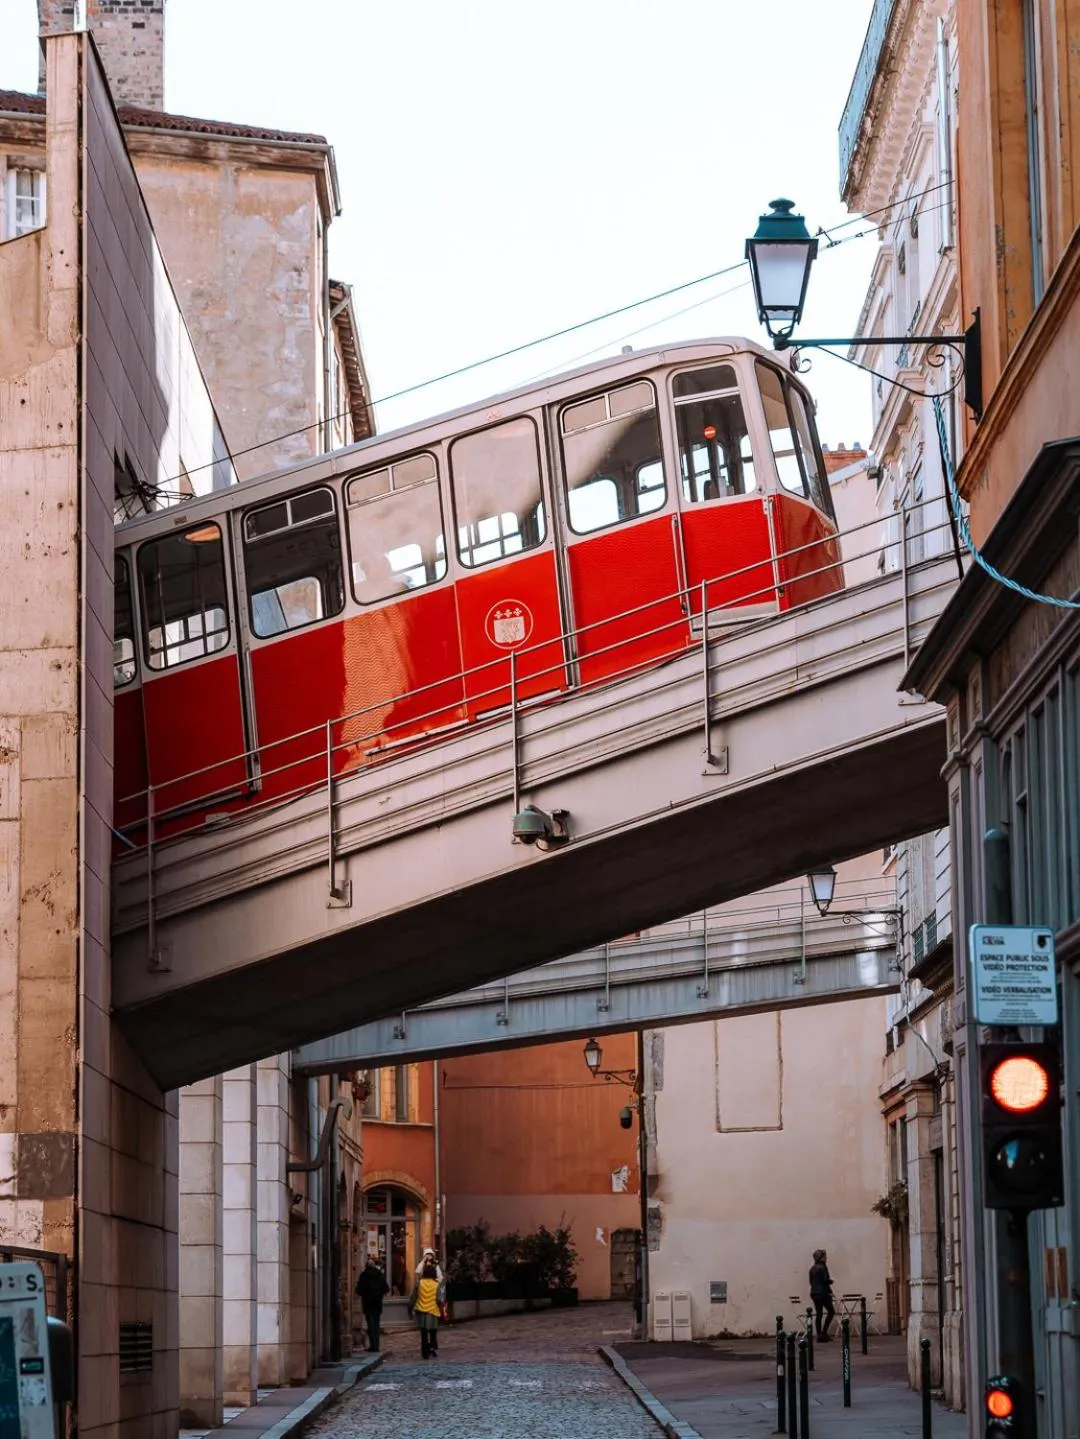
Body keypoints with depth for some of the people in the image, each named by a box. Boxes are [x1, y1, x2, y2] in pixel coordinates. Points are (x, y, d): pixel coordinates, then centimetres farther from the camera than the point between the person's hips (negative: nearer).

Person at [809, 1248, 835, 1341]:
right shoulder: (823, 1267, -13)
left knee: (818, 1314, 8)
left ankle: (819, 1334, 5)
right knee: (831, 1311, 4)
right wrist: (831, 1281, 3)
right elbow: (826, 1280, -17)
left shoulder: (812, 1268, 10)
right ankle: (824, 1332, -6)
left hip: (814, 1293, 7)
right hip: (823, 1293, -7)